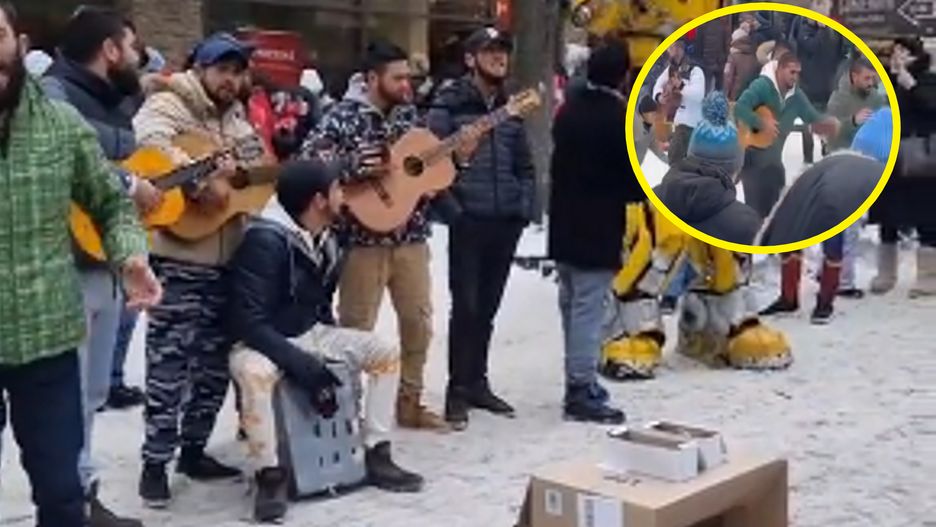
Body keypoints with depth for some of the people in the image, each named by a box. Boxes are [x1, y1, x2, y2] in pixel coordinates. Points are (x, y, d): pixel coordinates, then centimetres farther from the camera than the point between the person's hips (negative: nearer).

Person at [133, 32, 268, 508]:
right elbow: (151, 142, -26)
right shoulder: (168, 105, -5)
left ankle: (193, 449, 26)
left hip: (227, 257, 8)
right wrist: (202, 178, -35)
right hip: (179, 257, -8)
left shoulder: (236, 119, 19)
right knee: (171, 360, -6)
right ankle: (155, 462, 4)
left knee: (216, 360, 13)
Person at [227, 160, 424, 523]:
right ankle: (270, 476, -23)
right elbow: (248, 321, -29)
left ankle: (377, 456, 3)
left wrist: (334, 350, 6)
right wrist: (301, 364, -32)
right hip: (261, 342, -8)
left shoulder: (329, 242, 0)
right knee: (255, 373, -41)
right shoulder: (266, 240, -25)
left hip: (310, 334, 8)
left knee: (385, 353, -4)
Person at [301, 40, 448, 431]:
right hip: (364, 239, -6)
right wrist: (354, 167, -25)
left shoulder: (408, 113, 10)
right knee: (356, 329, 2)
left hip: (411, 237, 7)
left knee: (418, 321, 13)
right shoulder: (344, 117, -10)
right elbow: (306, 161, -18)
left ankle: (410, 402, 27)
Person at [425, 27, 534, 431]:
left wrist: (524, 208, 7)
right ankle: (458, 391, 7)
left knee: (487, 307, 11)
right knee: (465, 306, -3)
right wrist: (450, 207, -17)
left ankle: (477, 383, 22)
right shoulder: (448, 105, -3)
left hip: (507, 223, 5)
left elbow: (525, 166, 18)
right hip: (468, 222, -5)